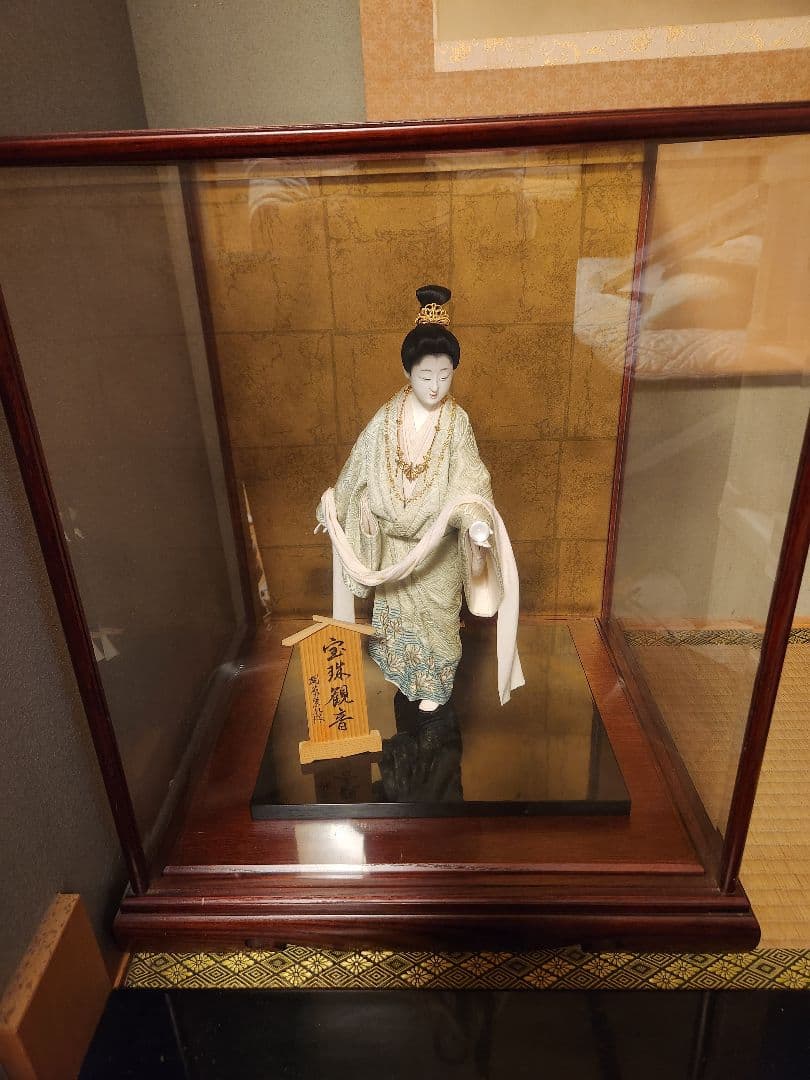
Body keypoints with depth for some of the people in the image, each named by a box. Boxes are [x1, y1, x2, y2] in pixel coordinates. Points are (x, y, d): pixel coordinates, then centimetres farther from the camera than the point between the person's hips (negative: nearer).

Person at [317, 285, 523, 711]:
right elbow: (361, 469, 2)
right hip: (394, 539, 2)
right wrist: (334, 510, 10)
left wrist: (476, 519, -40)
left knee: (435, 613, 13)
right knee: (395, 608, 19)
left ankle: (434, 684, 35)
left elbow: (469, 479, -22)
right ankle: (402, 670, 45)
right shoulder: (388, 417, -9)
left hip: (438, 543, -2)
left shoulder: (456, 421, -14)